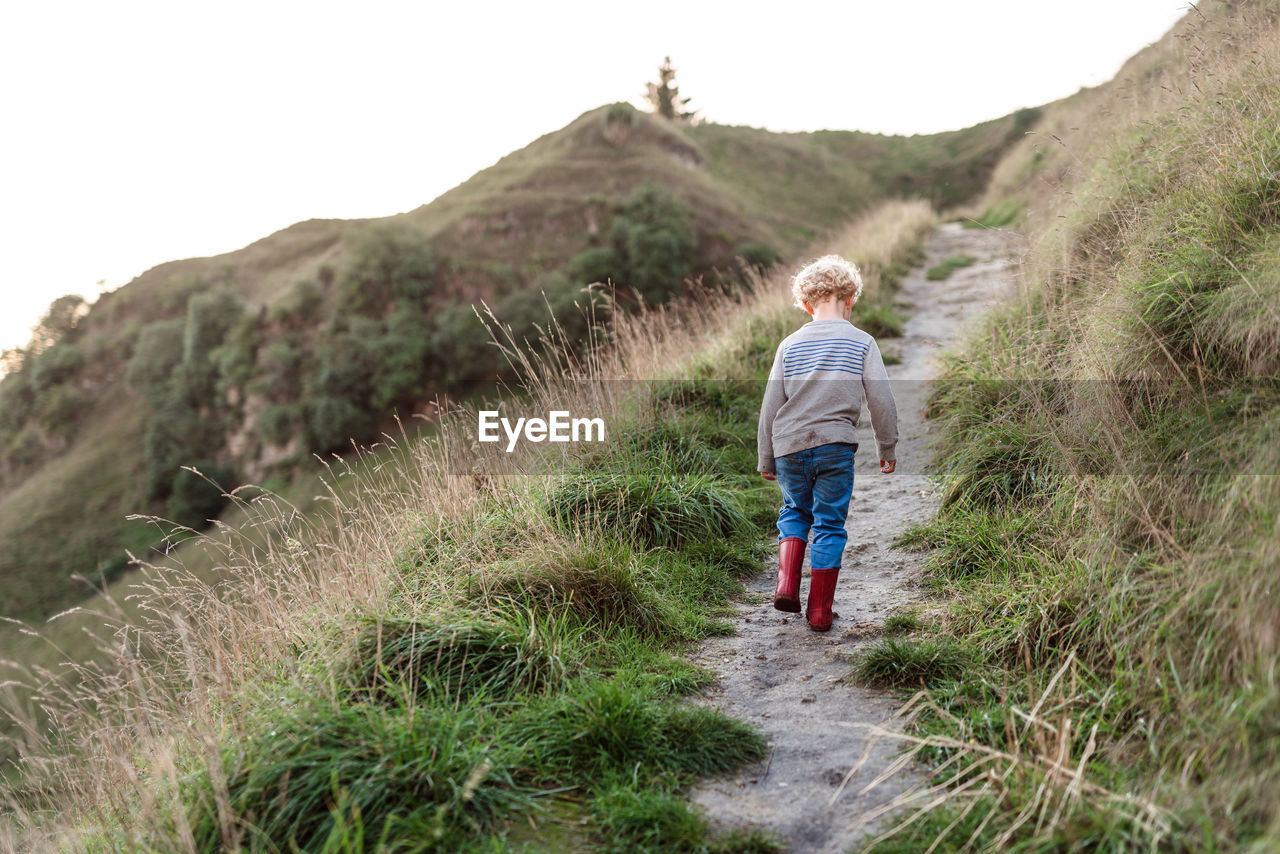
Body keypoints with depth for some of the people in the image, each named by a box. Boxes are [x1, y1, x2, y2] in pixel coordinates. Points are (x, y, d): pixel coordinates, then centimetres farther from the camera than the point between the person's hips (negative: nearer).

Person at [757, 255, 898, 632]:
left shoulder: (790, 344, 5)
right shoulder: (862, 343, 0)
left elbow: (770, 407, 7)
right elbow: (881, 401, -1)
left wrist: (766, 460, 15)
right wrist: (887, 449, 11)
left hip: (788, 446, 2)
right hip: (835, 446, -2)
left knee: (795, 511, 24)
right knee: (830, 524, 8)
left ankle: (786, 584, 8)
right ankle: (819, 612, 12)